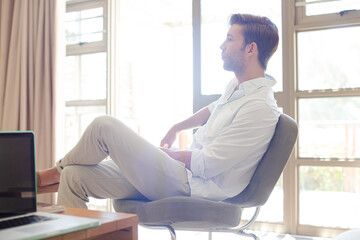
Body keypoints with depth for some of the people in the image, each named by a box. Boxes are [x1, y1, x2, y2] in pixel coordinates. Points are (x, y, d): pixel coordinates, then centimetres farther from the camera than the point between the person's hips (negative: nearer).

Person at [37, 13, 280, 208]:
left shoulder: (260, 108, -19)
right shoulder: (236, 86, 12)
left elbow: (205, 166, -21)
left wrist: (169, 154, -3)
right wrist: (176, 128, 29)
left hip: (190, 186, -10)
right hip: (183, 172, 10)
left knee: (104, 126, -15)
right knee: (75, 176, 0)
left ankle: (56, 173, 12)